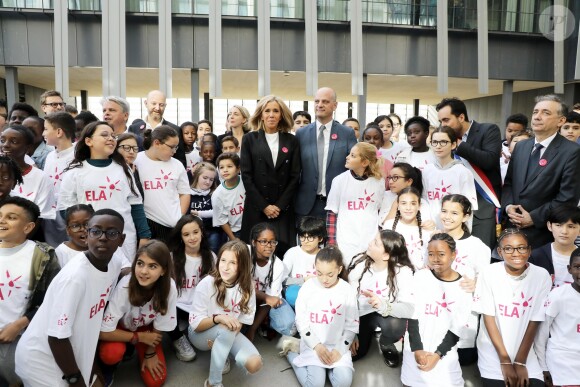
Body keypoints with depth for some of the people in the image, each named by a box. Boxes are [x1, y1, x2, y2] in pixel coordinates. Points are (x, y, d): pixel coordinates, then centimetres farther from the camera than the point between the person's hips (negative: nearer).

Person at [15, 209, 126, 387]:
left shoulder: (115, 266, -7)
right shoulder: (74, 276, -29)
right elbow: (57, 337, -24)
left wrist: (91, 364, 9)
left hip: (72, 351, 7)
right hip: (40, 358, -7)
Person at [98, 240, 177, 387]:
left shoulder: (169, 288, -30)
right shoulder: (124, 287, -37)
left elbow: (160, 325, -14)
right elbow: (103, 332, -30)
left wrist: (150, 353, -5)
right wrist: (139, 337, -24)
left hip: (146, 328, 2)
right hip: (121, 328, -2)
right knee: (112, 353, -34)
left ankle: (140, 352, 22)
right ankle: (108, 368, 3)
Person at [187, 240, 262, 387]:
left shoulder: (246, 287, -13)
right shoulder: (206, 284, -23)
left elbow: (241, 322, -8)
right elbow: (195, 324, -19)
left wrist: (224, 336, -25)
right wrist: (217, 318, -38)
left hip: (229, 335, 3)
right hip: (200, 333, -3)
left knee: (254, 364, -20)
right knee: (226, 330, -36)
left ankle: (219, 354, 8)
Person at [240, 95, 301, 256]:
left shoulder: (291, 141, 8)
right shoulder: (250, 139, 5)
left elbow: (295, 176, 3)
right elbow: (246, 175, -1)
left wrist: (279, 205, -6)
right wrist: (264, 206, -8)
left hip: (283, 209, 1)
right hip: (256, 209, -1)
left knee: (283, 251, -3)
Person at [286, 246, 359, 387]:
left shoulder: (348, 291, -5)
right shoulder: (307, 287, -7)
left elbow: (352, 325, -1)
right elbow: (301, 321, -4)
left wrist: (339, 349, -11)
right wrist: (317, 345, -12)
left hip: (338, 345, 1)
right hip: (313, 344, -1)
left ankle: (328, 365, 12)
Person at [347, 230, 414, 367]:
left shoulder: (403, 271, -23)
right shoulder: (359, 263, -16)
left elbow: (409, 308, -33)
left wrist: (384, 306, -52)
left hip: (388, 315, -2)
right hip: (362, 314, 2)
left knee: (395, 325, -34)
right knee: (354, 353, -10)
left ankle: (386, 344, 4)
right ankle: (369, 333, 25)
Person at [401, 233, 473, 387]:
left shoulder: (464, 285, -3)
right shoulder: (420, 276, -2)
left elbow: (457, 328, -2)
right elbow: (412, 315, -4)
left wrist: (438, 354, -9)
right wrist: (417, 349, -11)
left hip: (444, 354, 0)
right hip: (415, 350, 1)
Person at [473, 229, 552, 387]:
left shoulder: (542, 276, -9)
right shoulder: (489, 273, -12)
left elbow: (534, 322, -6)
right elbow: (488, 317, -8)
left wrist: (520, 362, -7)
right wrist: (505, 361, -9)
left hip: (527, 355, 1)